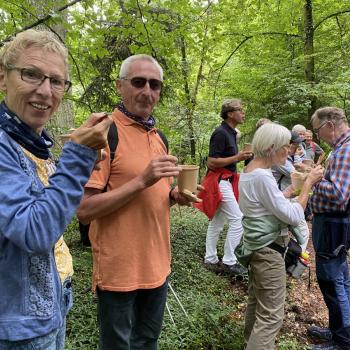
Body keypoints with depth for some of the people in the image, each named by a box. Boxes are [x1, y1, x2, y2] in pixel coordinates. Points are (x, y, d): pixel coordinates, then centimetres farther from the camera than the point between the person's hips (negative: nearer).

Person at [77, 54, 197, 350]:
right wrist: (142, 181, -27)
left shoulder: (158, 137, 8)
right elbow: (84, 210, -21)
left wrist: (175, 196, -2)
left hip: (157, 266, 7)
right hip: (119, 271, -7)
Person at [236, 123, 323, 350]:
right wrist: (308, 183, -13)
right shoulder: (262, 176, -24)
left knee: (256, 302, 24)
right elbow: (294, 216, -22)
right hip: (268, 250, -10)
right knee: (271, 317, -1)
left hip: (256, 246, 10)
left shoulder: (250, 170, 6)